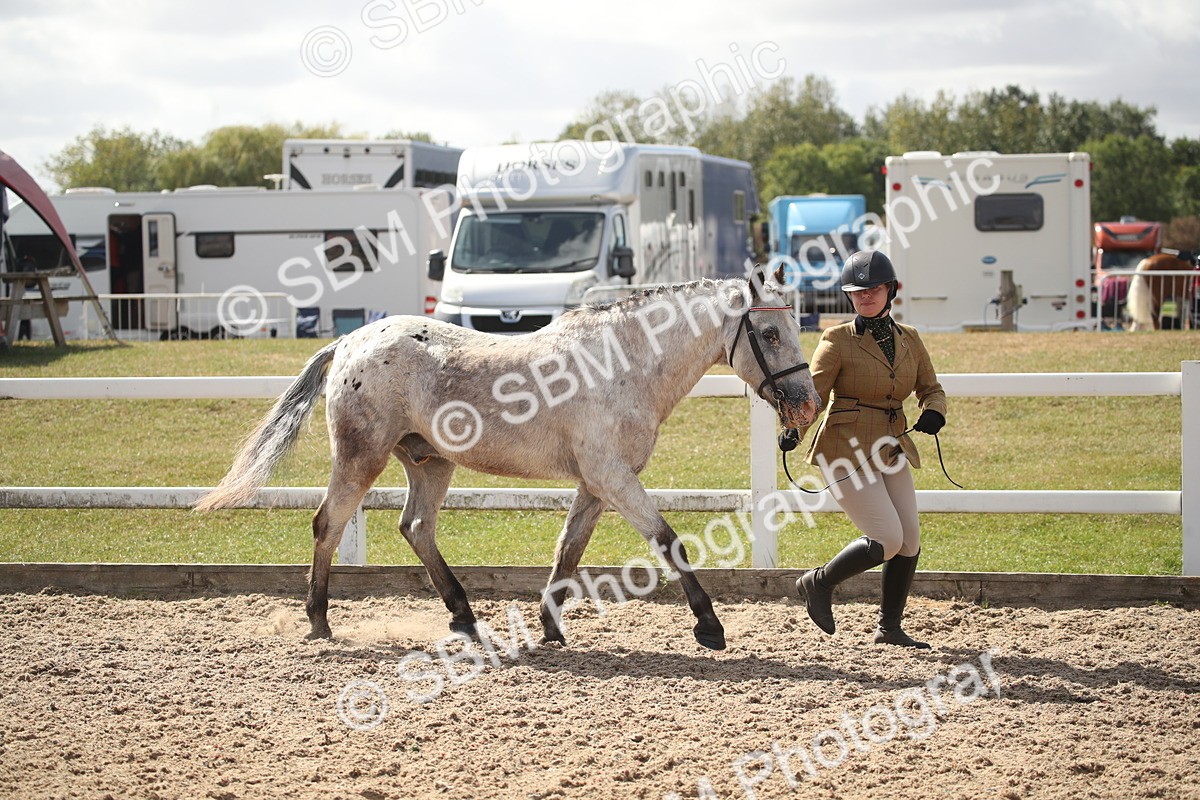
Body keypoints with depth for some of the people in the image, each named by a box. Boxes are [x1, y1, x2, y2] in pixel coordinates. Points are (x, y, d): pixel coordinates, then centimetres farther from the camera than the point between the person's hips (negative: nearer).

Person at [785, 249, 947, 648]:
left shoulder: (909, 339, 9)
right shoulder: (838, 341, -7)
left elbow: (931, 389, 16)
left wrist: (933, 413, -8)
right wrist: (793, 429, -31)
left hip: (891, 451, 6)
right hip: (847, 451, -6)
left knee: (910, 542, 3)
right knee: (887, 539, -14)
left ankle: (889, 627, 20)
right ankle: (819, 583, 9)